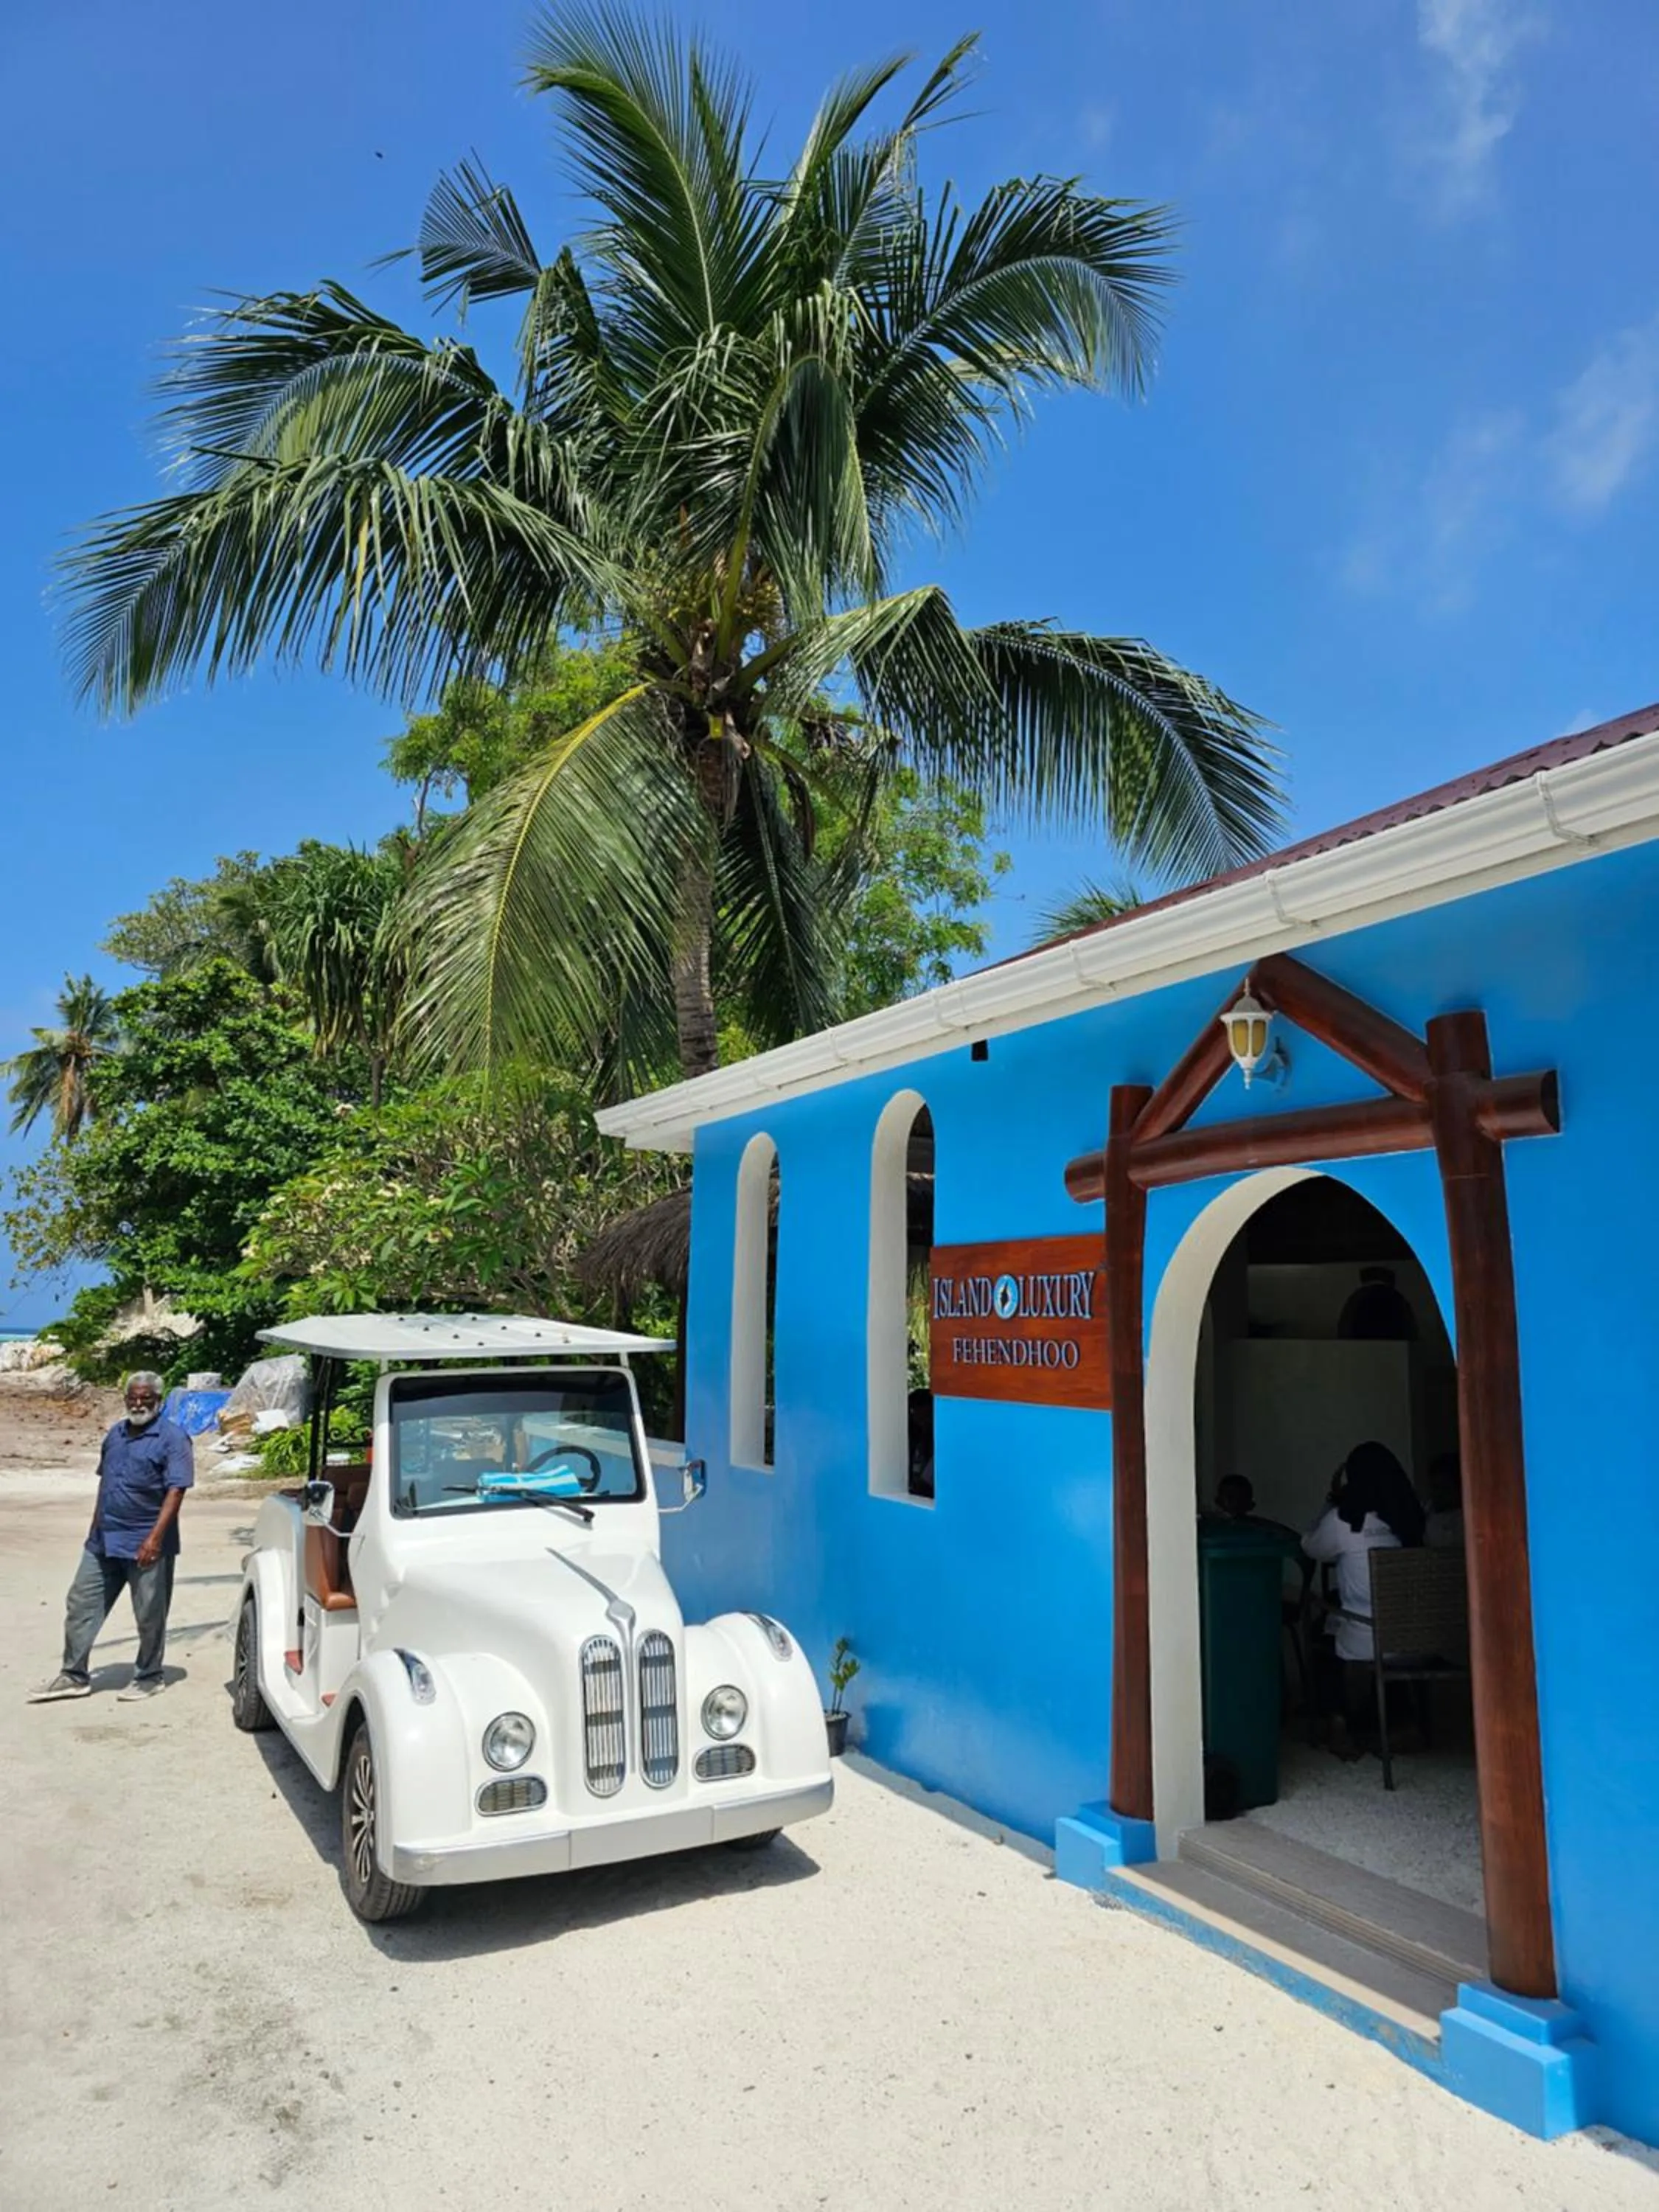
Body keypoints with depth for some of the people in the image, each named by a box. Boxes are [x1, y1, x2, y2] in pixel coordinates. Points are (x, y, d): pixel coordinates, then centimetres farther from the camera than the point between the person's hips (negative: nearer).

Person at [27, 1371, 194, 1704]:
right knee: (81, 1604, 11)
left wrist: (155, 1537, -26)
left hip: (146, 1545, -7)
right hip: (103, 1541, 7)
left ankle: (149, 1676, 20)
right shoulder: (116, 1434, 12)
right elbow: (105, 1481, 21)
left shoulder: (172, 1438, -12)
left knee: (150, 1615, 4)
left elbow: (176, 1490, -18)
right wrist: (96, 1528, 18)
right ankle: (74, 1675, 24)